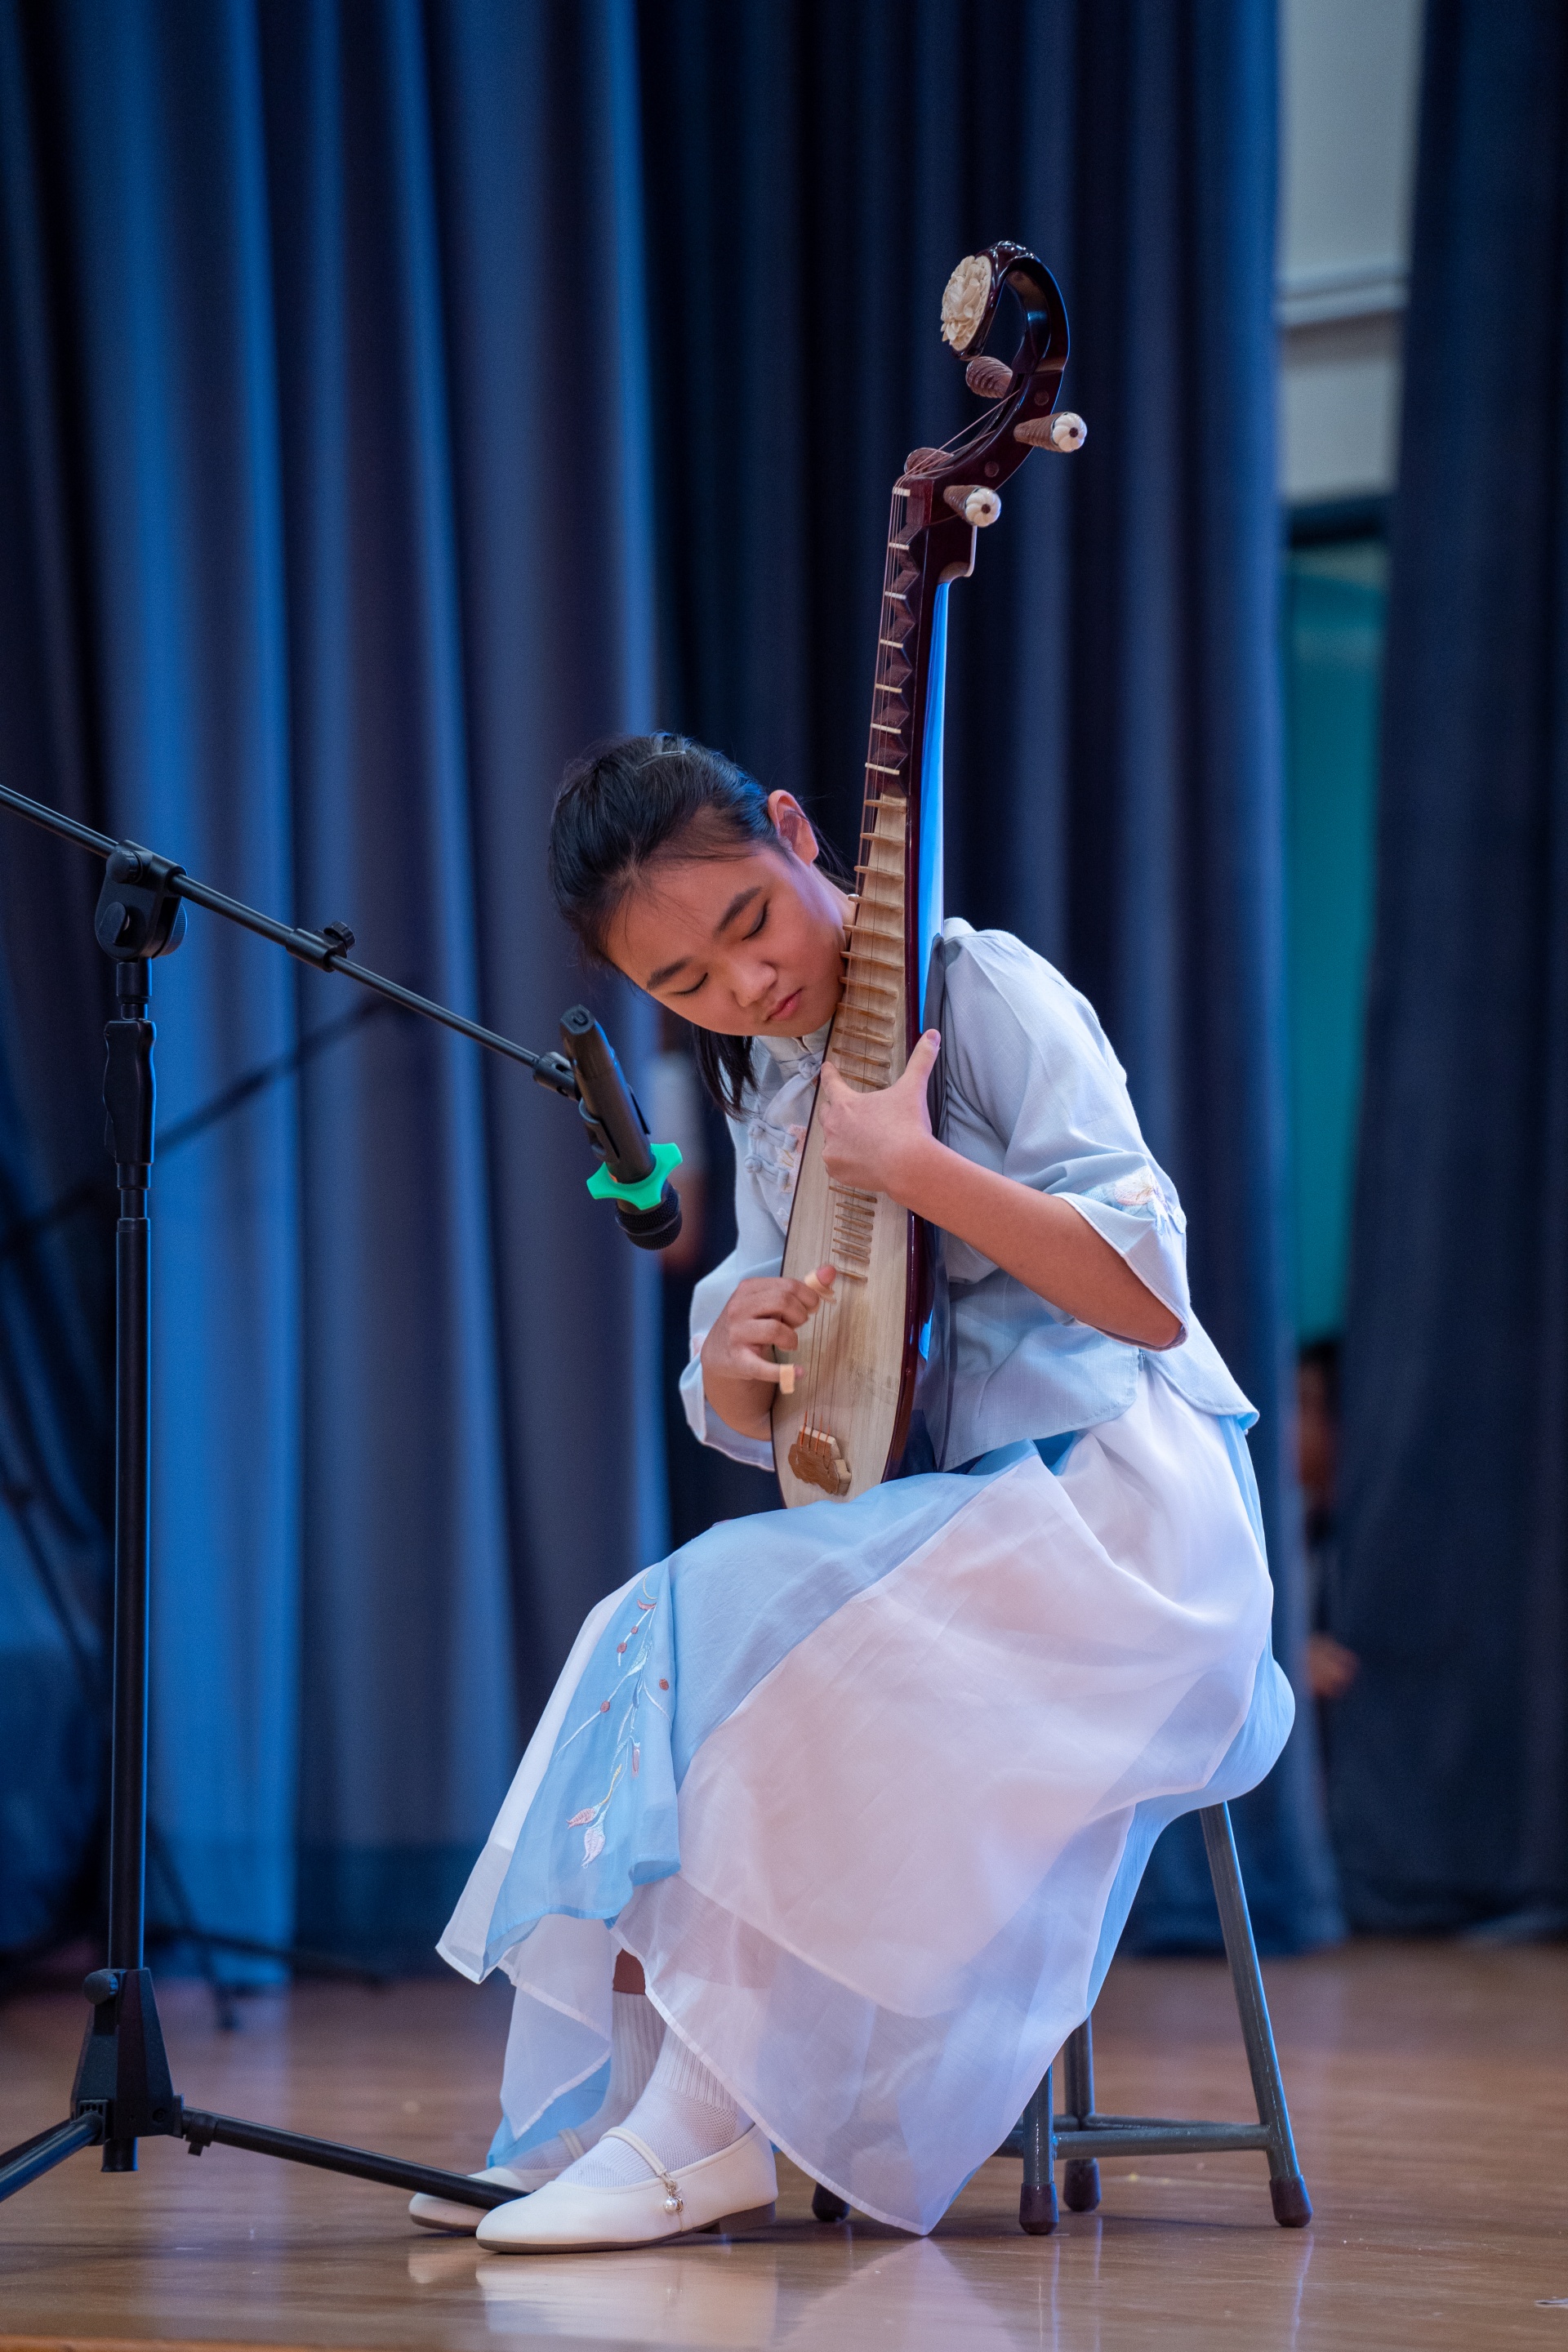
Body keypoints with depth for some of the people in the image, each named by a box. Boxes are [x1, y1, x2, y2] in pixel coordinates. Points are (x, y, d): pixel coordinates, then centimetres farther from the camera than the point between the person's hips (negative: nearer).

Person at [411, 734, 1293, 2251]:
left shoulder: (985, 993, -9)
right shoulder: (767, 1091, 14)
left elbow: (1153, 1301, -19)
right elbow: (750, 1422, 14)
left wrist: (904, 1162, -22)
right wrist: (732, 1358, -10)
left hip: (1120, 1503, -8)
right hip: (959, 1518, 8)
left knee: (735, 1617, -26)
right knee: (662, 1632, -12)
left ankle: (705, 2127, -20)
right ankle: (620, 2111, -11)